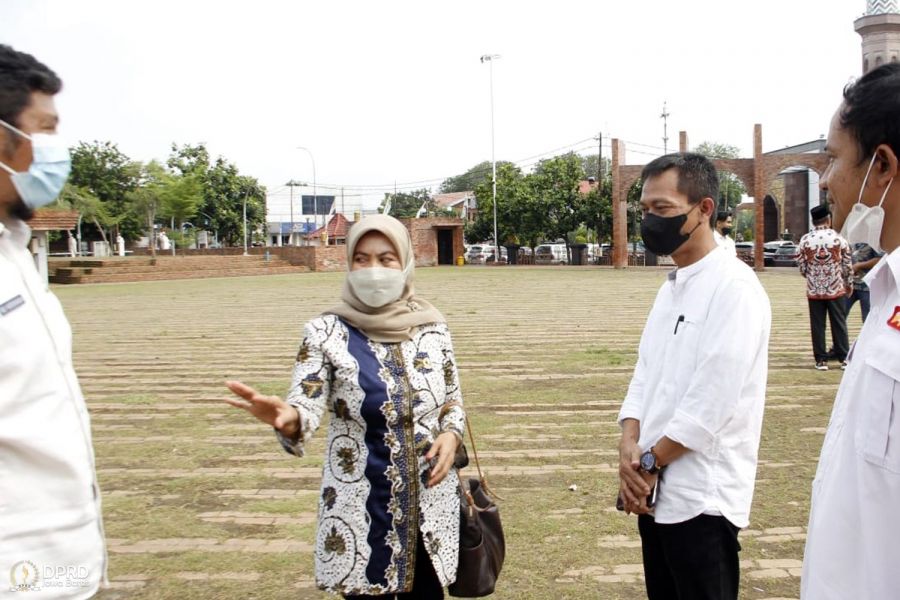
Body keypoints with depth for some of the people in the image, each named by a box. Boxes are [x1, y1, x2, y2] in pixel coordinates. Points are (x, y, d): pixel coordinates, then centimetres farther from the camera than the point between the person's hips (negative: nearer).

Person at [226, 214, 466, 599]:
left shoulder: (432, 328, 0)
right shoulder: (327, 332, -8)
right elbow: (306, 409, -19)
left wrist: (451, 434, -8)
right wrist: (287, 418, -41)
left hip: (431, 507, 3)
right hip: (361, 510, -2)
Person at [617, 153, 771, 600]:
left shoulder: (735, 287, -15)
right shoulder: (671, 287, 12)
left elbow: (712, 401, -20)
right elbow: (644, 374, 9)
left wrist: (649, 462, -11)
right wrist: (630, 448, -7)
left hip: (702, 497, -8)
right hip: (654, 489, 8)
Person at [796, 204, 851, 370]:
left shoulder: (805, 240, -5)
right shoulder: (839, 238, -6)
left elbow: (802, 268, 0)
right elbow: (846, 265, 1)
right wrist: (849, 284, 17)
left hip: (814, 290, 0)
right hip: (836, 289, 0)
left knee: (817, 325, 6)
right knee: (839, 324, 9)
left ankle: (821, 359, 8)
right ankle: (844, 358, 13)